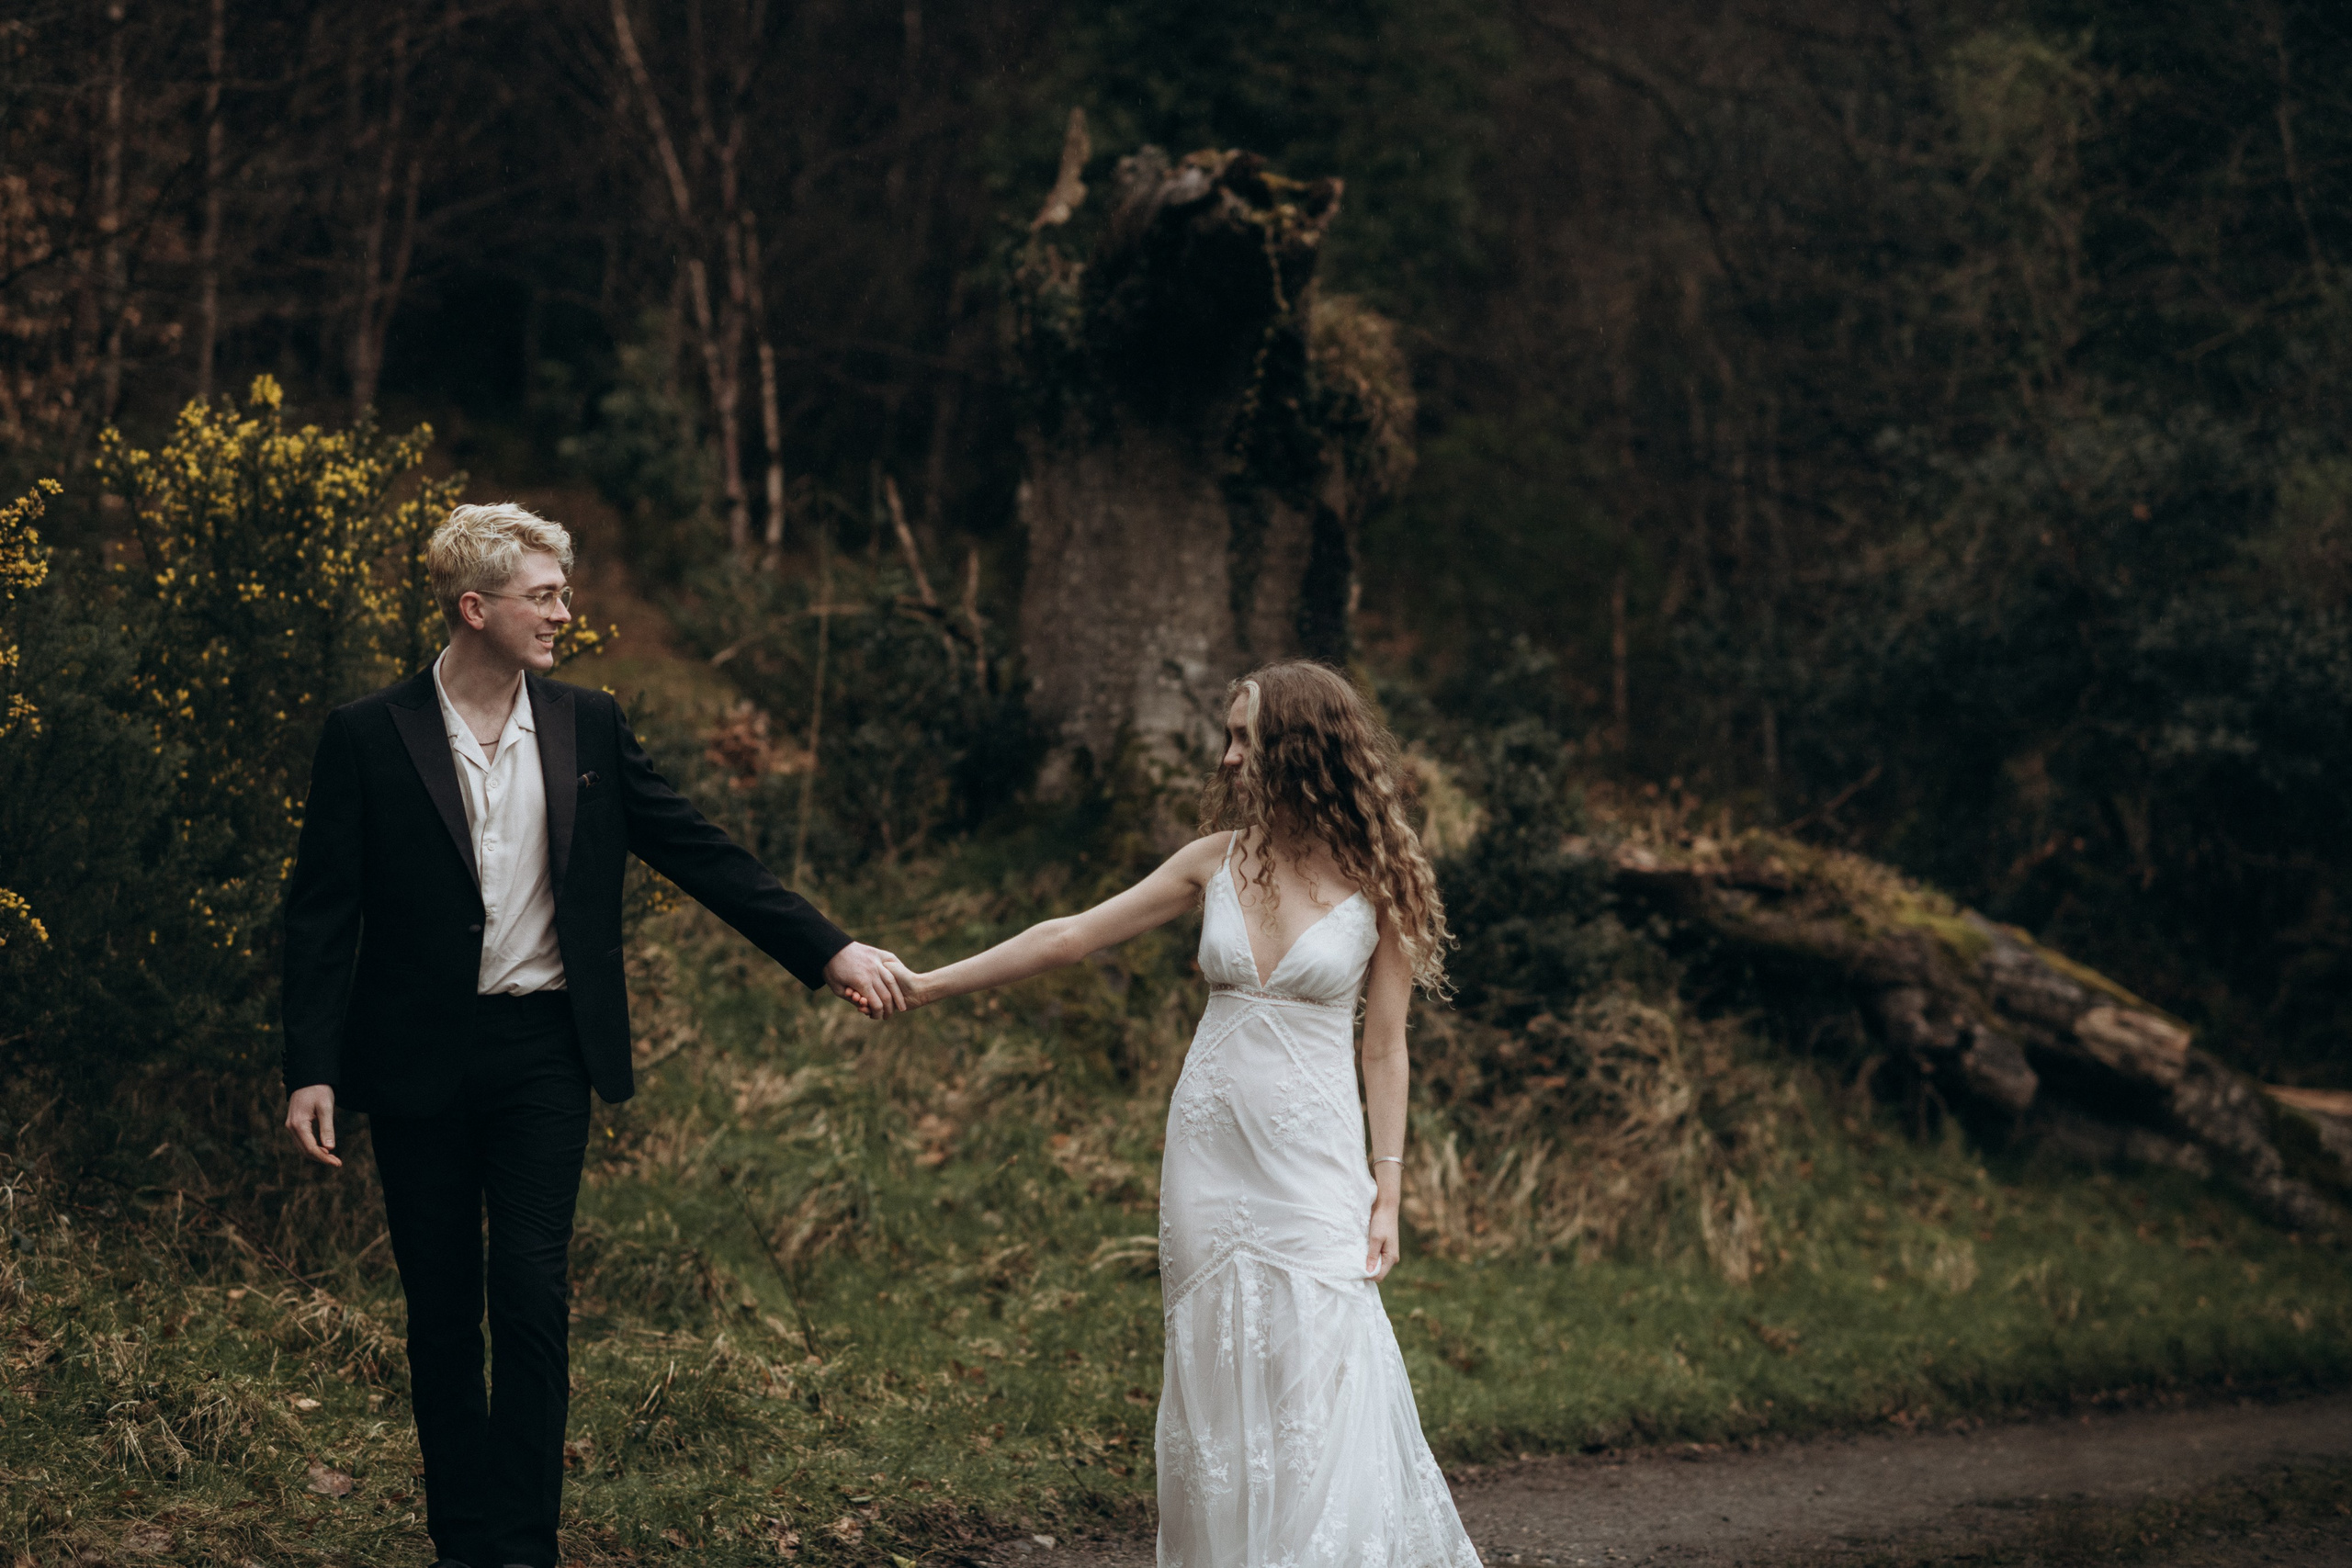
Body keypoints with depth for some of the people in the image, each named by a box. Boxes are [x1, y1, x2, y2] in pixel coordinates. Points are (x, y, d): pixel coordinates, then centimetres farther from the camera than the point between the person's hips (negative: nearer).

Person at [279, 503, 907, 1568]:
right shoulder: (369, 739, -3)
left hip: (543, 1051, 1)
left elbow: (698, 853, 7)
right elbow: (322, 914, -3)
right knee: (441, 1311, 6)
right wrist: (311, 1070, -9)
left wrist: (828, 951, 1)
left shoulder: (588, 728, 5)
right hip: (418, 1061, -1)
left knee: (532, 1297, -6)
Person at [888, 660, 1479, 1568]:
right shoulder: (1218, 860, 4)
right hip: (1211, 1152, 3)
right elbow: (1070, 937, 9)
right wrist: (928, 984, 7)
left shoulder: (1378, 880, -4)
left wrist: (1386, 1192, -3)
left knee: (1317, 1383, -10)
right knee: (1214, 1385, 4)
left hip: (1313, 1164, -3)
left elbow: (1384, 1047, 0)